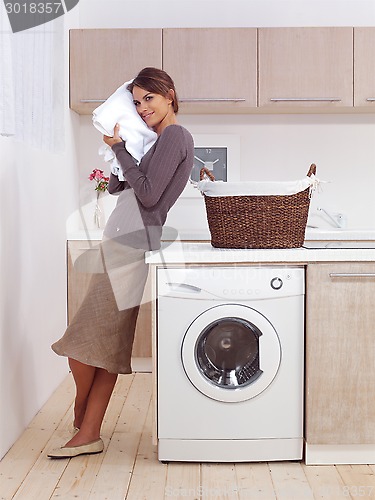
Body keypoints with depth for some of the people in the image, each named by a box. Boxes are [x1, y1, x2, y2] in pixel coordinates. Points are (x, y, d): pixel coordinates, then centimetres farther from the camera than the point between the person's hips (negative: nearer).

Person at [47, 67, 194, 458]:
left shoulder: (174, 136, -8)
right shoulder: (160, 141, 21)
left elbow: (148, 194, -17)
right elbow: (116, 187, 19)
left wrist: (120, 149, -8)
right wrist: (120, 148, 8)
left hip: (133, 246, -10)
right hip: (126, 246, 10)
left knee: (85, 341, -2)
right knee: (107, 345, 10)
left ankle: (82, 422, 22)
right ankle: (89, 434, 18)